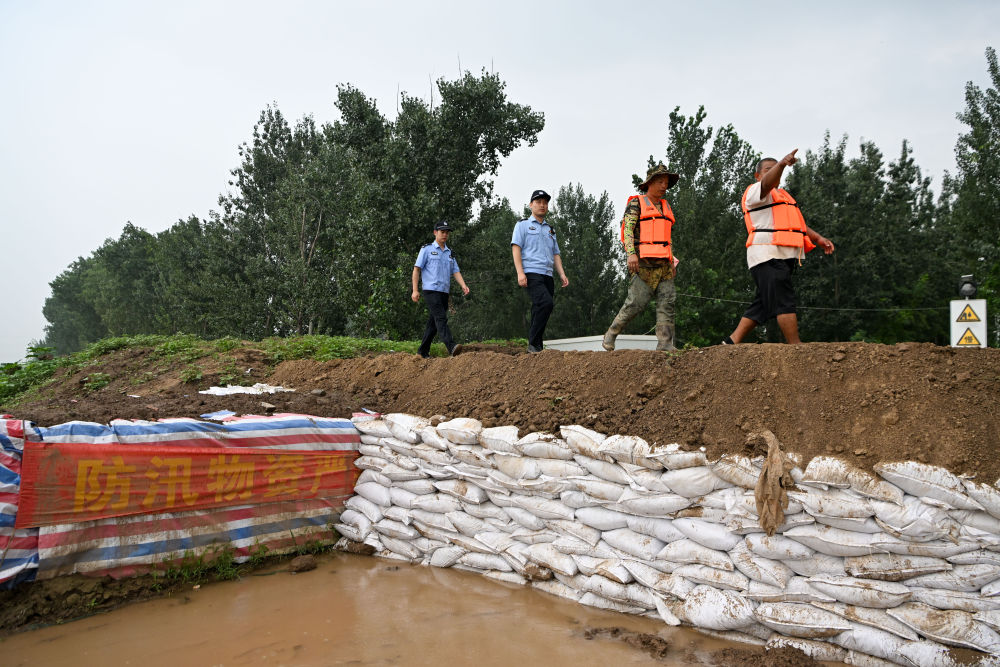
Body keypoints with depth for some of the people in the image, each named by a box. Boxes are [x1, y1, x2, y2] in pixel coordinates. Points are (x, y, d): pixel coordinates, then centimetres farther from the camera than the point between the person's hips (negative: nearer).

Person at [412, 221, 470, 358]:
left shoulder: (450, 253, 18)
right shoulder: (427, 249, 3)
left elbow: (456, 271, 9)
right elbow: (416, 269, 0)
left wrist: (463, 285, -10)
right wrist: (415, 290, -9)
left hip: (444, 291, 6)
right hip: (431, 290, -6)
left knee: (433, 322, 7)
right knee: (441, 318, -20)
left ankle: (423, 350, 14)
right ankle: (451, 347, -34)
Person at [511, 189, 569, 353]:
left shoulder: (550, 230, 27)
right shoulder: (523, 225, 10)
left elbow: (555, 254, 25)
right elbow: (516, 248, 0)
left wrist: (562, 274, 9)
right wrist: (520, 272, -14)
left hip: (547, 275, 6)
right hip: (531, 273, -6)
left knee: (540, 309, 2)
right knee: (546, 302, -25)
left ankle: (536, 348, 6)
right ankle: (533, 344, -21)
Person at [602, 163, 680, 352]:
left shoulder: (665, 207, 22)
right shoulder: (636, 203, 2)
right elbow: (628, 228, -9)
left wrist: (673, 261, 17)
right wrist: (631, 253, -23)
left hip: (664, 264, 7)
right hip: (644, 262, -7)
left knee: (667, 301, -4)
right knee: (636, 302, -10)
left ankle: (665, 345, -5)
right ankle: (610, 336, 5)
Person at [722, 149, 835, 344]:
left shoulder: (782, 196, 32)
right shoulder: (755, 191, 3)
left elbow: (797, 224, 32)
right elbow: (767, 183, -21)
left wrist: (817, 238, 19)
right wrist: (782, 163, -38)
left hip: (784, 257, 9)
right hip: (767, 255, -9)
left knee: (763, 304, 6)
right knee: (784, 300, -13)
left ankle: (732, 341, 8)